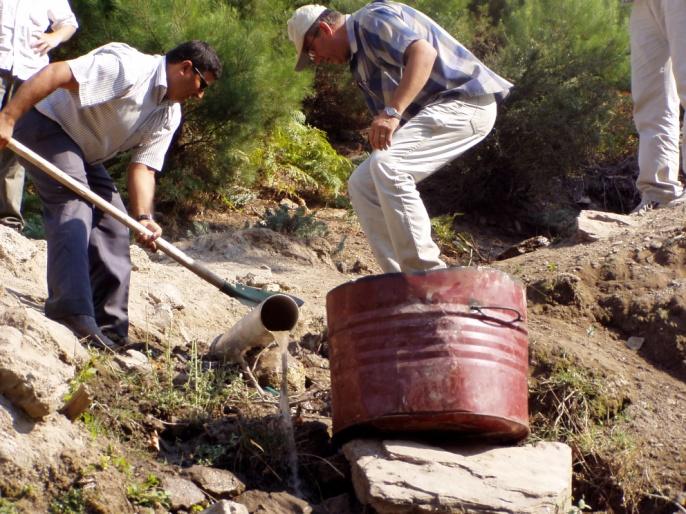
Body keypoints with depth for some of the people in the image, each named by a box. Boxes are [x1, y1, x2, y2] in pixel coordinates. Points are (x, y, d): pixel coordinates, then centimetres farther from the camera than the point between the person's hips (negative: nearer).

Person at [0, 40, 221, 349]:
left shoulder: (169, 117, 3)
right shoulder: (128, 67, -26)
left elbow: (144, 166, -3)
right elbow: (56, 74, -33)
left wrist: (143, 217, -21)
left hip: (83, 154, 10)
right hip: (47, 126, -10)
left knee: (112, 226, 7)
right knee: (73, 212, -23)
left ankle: (109, 329, 10)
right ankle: (73, 318, -31)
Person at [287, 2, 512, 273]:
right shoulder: (359, 59, 20)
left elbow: (424, 52, -27)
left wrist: (392, 112, -35)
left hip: (466, 101, -11)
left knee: (386, 165, -27)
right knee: (362, 184, 6)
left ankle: (429, 277, -24)